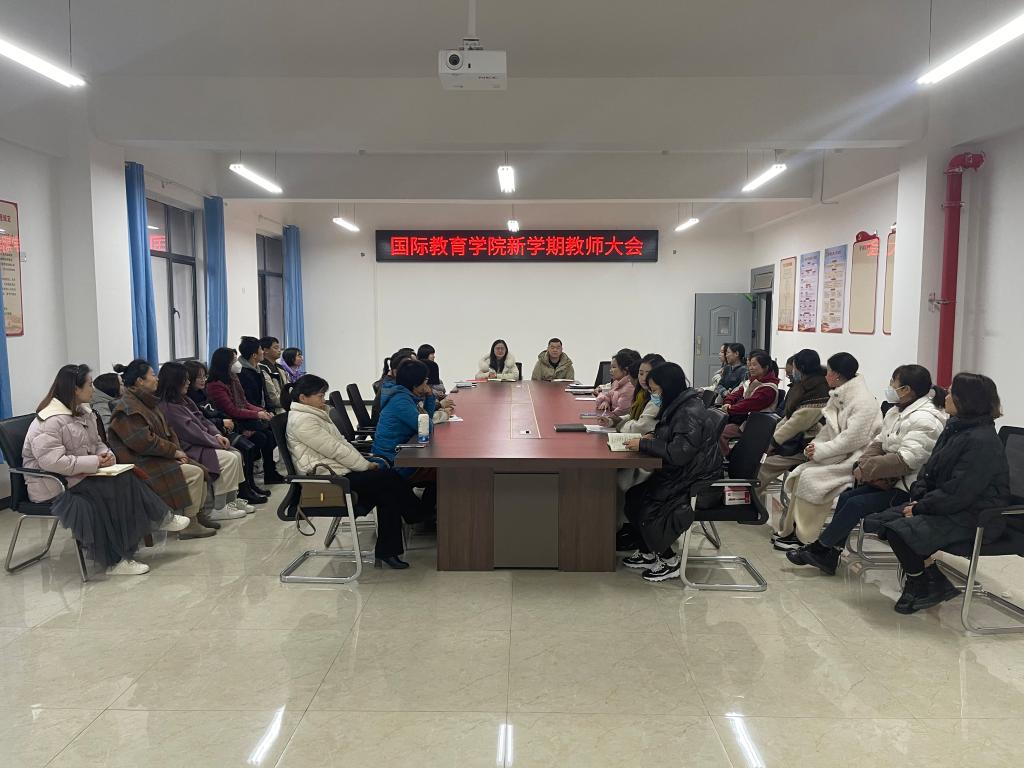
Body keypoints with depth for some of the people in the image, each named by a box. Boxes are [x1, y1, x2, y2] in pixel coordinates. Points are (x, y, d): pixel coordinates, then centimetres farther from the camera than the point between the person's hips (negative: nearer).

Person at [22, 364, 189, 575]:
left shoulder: (83, 412, 11)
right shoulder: (49, 422, -20)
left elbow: (96, 443, 20)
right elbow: (52, 461, -29)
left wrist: (105, 454, -4)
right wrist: (94, 462, -25)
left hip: (79, 474, 9)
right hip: (53, 485, -9)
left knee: (126, 479, -14)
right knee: (107, 491, -25)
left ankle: (161, 518, -10)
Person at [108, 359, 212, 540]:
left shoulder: (146, 402, 15)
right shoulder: (127, 409, -16)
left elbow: (167, 430, 18)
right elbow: (144, 442, -23)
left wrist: (177, 450, 1)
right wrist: (174, 451, -14)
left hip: (157, 457, 10)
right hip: (141, 463, -10)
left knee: (200, 470, -2)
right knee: (194, 473, -20)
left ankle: (198, 515, 3)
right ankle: (189, 526, -13)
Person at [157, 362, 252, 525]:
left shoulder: (183, 400, 12)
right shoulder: (168, 408, -18)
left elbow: (201, 420, 13)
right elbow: (192, 433, -20)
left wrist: (217, 435, -2)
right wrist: (216, 443, -13)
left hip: (199, 444, 10)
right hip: (187, 450, -10)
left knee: (236, 455, 0)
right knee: (229, 459, -19)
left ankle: (232, 500, 8)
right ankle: (218, 509, -11)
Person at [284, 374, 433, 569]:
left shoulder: (314, 414, 18)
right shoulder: (302, 420, -15)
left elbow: (341, 442, 18)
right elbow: (334, 449, -17)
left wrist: (364, 462, 6)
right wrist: (366, 465, -11)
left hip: (338, 470, 10)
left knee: (387, 492, -8)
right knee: (389, 479, -13)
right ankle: (421, 517, 4)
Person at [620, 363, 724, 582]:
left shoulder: (690, 413, -22)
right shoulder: (678, 406, 9)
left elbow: (678, 452, -29)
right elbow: (669, 438, 24)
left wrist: (643, 445, -21)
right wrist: (653, 436, 3)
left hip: (698, 482, -10)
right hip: (681, 474, 10)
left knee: (648, 508, -15)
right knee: (633, 496, 2)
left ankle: (669, 561, 4)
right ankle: (647, 552, 14)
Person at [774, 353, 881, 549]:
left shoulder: (863, 400, -17)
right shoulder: (839, 396, 13)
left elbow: (853, 439, -23)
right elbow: (830, 430, 15)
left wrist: (820, 450, -19)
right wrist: (814, 446, -4)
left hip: (855, 459, -9)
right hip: (839, 455, 9)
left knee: (812, 477, -21)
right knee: (800, 473, -6)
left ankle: (804, 538, -12)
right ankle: (791, 530, -3)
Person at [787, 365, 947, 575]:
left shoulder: (925, 419, -19)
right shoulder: (896, 411, 13)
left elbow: (907, 459, -27)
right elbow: (879, 442, 12)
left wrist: (867, 468, -20)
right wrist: (863, 463, -9)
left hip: (908, 488, -9)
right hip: (890, 480, 9)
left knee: (857, 504, -17)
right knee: (846, 497, -5)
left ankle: (819, 548, -2)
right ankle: (829, 556, -1)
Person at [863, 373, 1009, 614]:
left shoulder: (982, 442, -21)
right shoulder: (954, 428, 9)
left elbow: (958, 493, -25)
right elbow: (930, 470, 13)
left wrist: (921, 508, -17)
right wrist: (918, 498, -2)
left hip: (973, 518, -10)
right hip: (947, 507, 10)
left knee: (899, 530, -24)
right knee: (881, 520, -5)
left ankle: (921, 586, 3)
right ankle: (932, 580, 5)